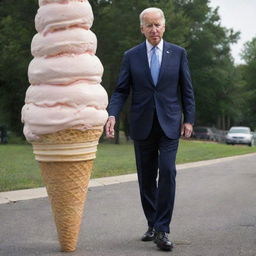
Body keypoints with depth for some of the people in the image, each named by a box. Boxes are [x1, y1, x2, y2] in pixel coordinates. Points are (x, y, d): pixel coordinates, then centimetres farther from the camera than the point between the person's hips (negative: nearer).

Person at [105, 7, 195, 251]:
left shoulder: (178, 53, 4)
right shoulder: (131, 56, 4)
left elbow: (186, 89, 7)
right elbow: (121, 90, 1)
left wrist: (189, 119, 1)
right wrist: (112, 115, -14)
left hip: (169, 124, -1)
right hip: (142, 125, 1)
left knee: (167, 172, -15)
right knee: (146, 178, 7)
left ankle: (162, 230, -12)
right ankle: (152, 225, 22)